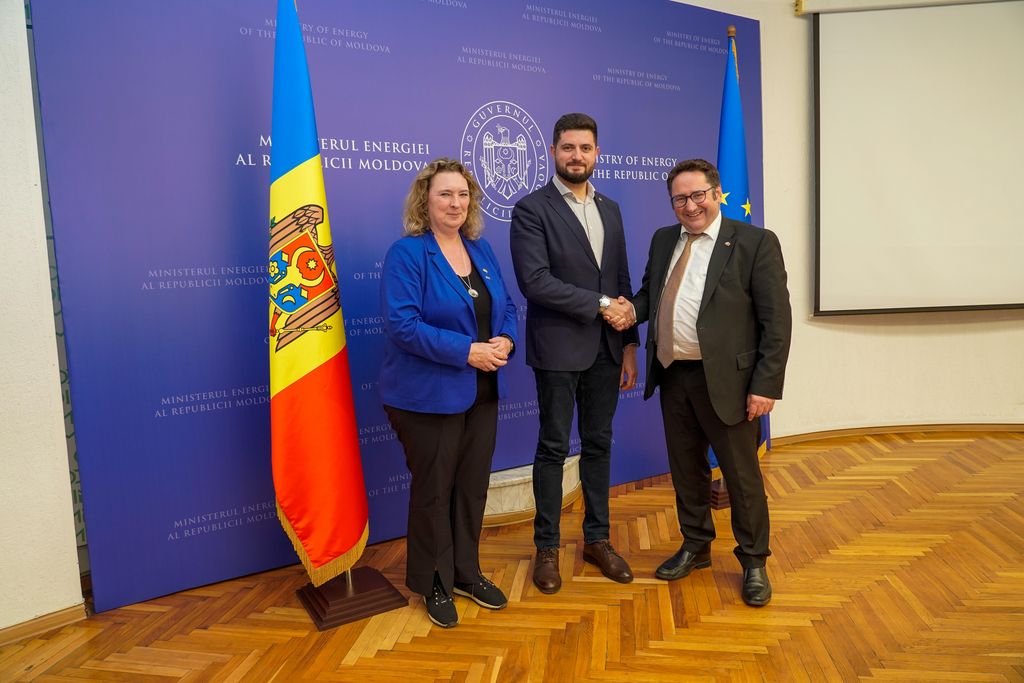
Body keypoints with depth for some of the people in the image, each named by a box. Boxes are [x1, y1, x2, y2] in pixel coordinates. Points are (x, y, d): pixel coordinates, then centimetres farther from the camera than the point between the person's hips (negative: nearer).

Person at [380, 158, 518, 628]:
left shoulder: (480, 249, 9)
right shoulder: (407, 253, -12)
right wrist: (467, 351, -23)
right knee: (434, 490, 8)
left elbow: (506, 306, 12)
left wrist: (504, 341, -10)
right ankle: (433, 584, 28)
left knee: (473, 485, 15)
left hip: (481, 393, 6)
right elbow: (402, 324, -21)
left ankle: (466, 573, 35)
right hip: (428, 396, -6)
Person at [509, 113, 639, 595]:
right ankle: (547, 547, 20)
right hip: (559, 350, -5)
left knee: (598, 444, 13)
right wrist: (600, 304, -15)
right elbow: (535, 281, -17)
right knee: (553, 447, 5)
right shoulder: (531, 209, -6)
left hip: (605, 351, 5)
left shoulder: (610, 210, 13)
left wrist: (629, 344, 9)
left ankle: (597, 539, 27)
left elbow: (622, 282, 14)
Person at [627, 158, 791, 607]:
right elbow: (649, 293, 19)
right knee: (686, 467, 17)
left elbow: (777, 321, -10)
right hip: (673, 376, 5)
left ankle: (753, 562, 27)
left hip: (725, 380, -5)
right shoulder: (663, 240, 10)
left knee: (741, 473, 7)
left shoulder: (755, 243, -7)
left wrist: (766, 385, -16)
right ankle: (695, 546, 37)